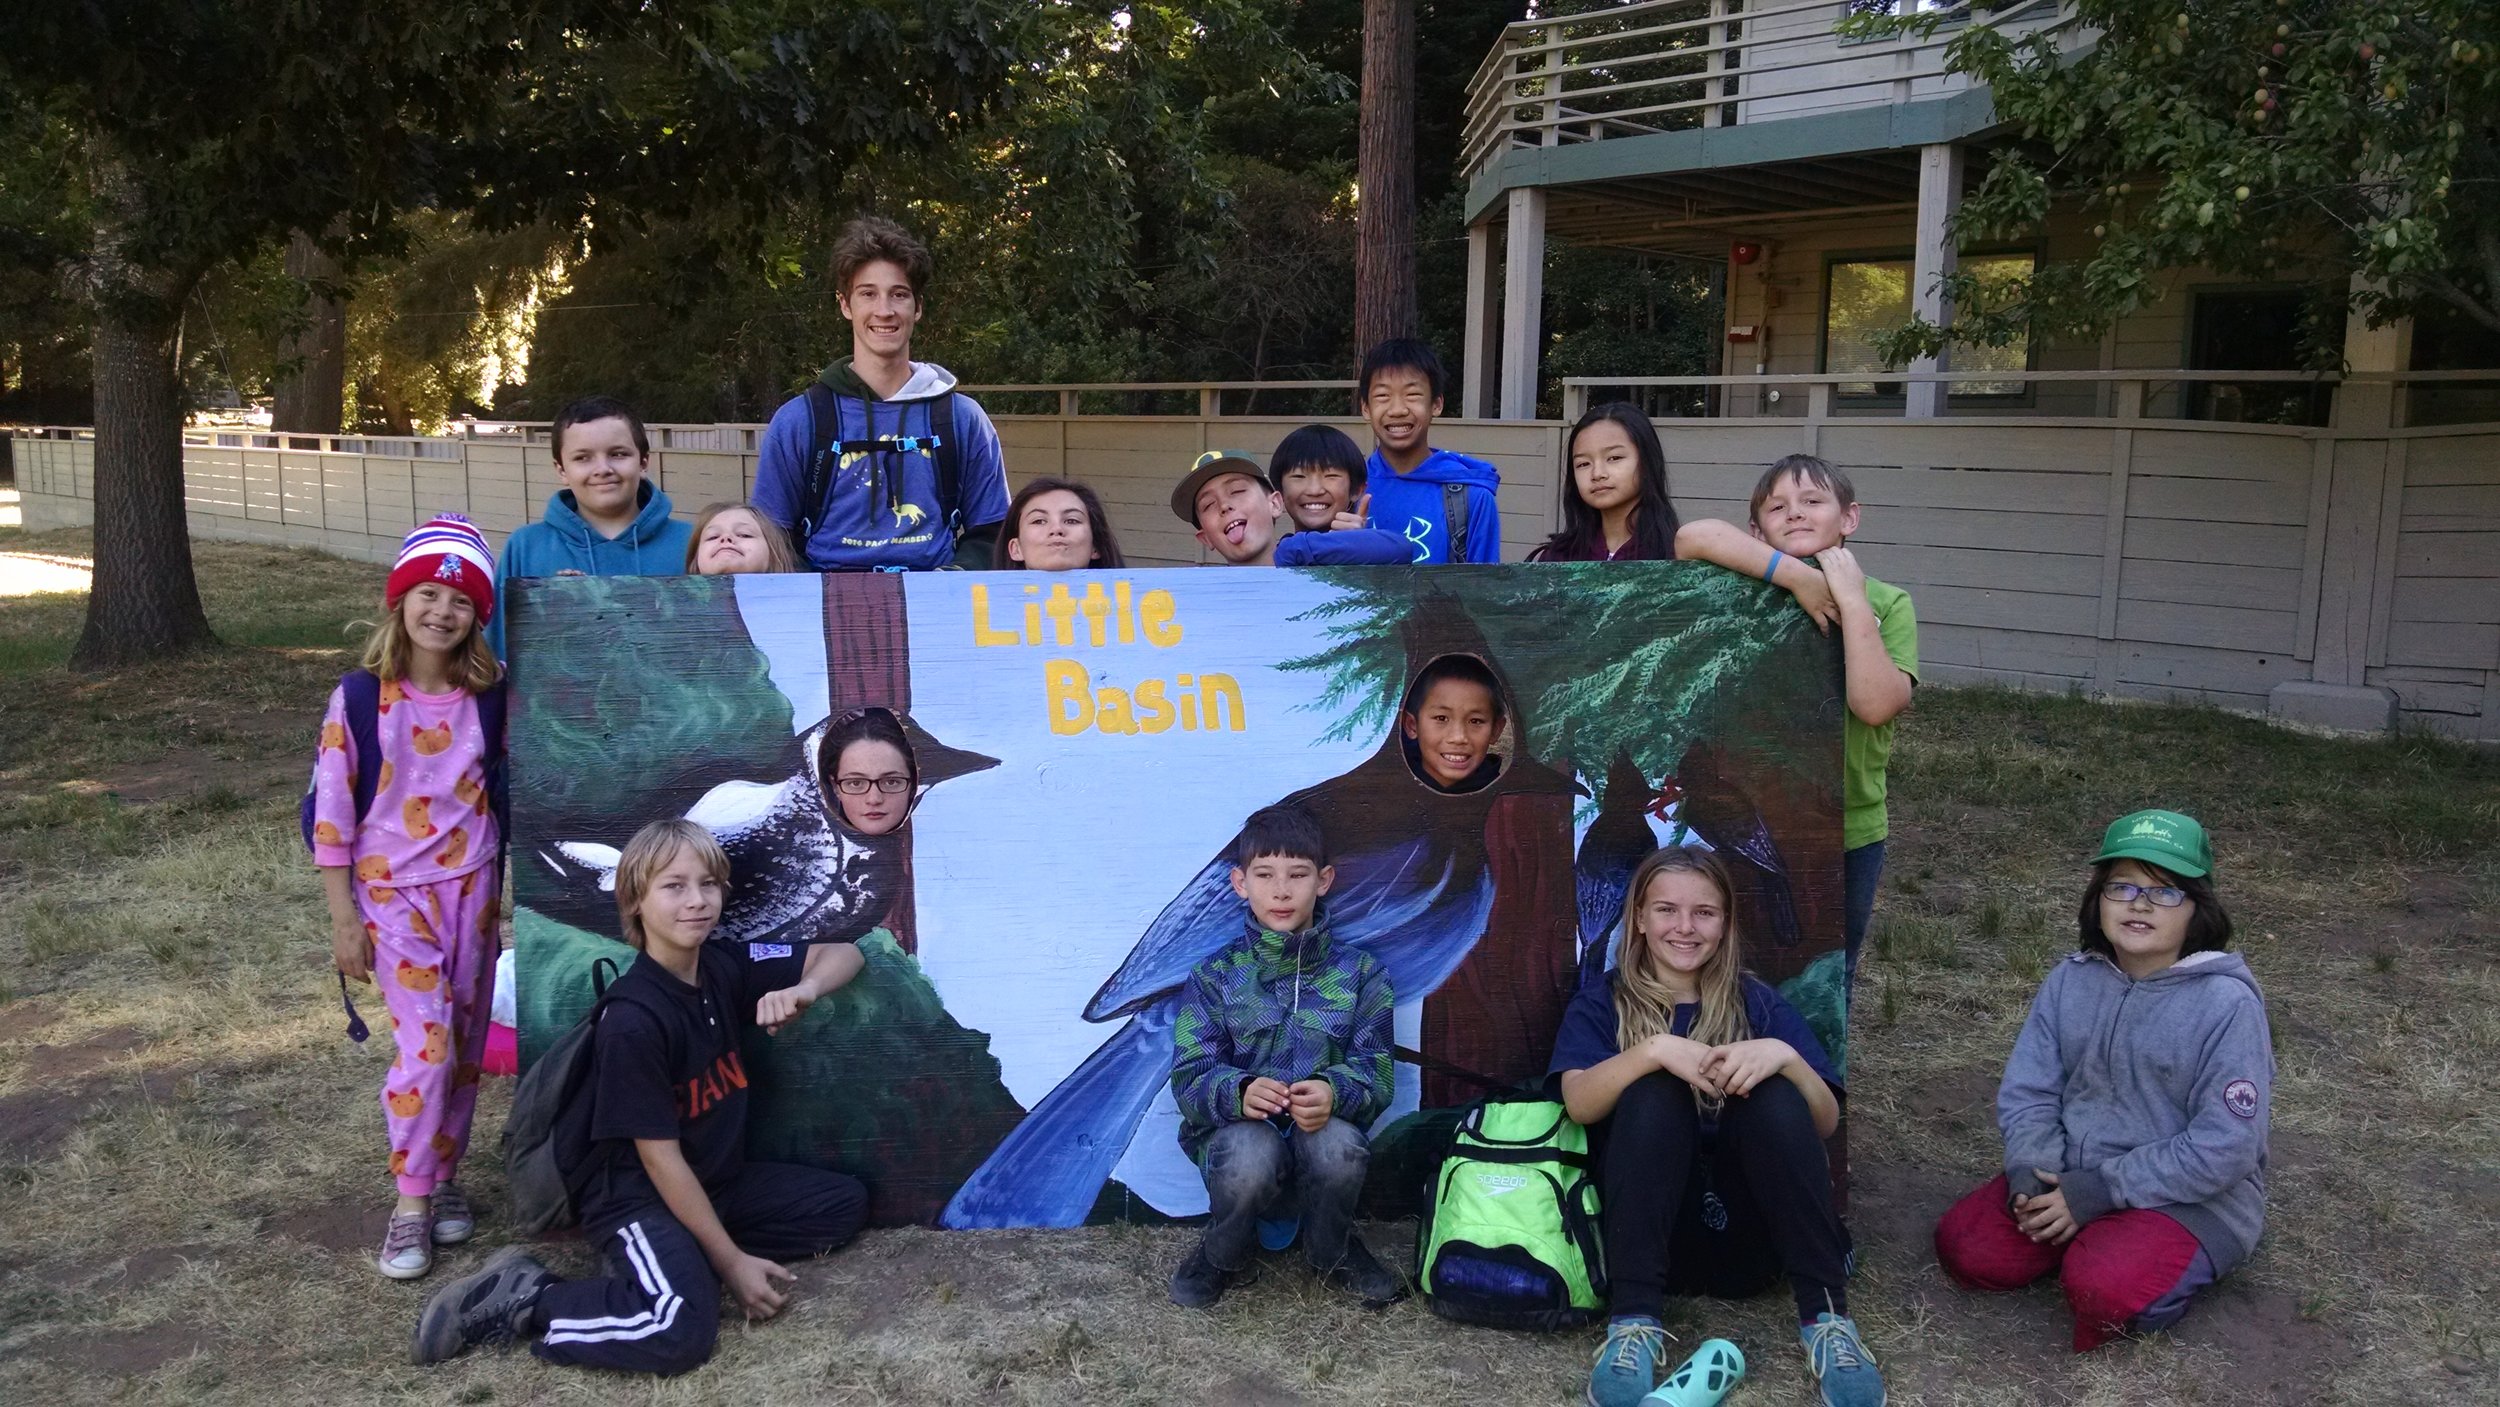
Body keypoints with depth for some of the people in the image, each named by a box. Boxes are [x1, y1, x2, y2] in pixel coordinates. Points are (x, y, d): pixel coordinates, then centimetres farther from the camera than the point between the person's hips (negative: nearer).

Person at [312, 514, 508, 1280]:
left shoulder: (488, 698, -2)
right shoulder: (359, 700, -10)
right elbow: (330, 816, -7)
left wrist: (508, 887, 4)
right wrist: (343, 920, -7)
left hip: (472, 886, 3)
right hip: (394, 894, -3)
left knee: (465, 1047, 9)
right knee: (426, 1046, -11)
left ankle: (443, 1176, 27)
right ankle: (410, 1204, 4)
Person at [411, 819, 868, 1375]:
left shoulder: (722, 970, -3)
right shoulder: (632, 1019, -23)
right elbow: (659, 1157, -19)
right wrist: (731, 1261, -16)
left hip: (717, 1181, 8)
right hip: (638, 1197, -8)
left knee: (845, 1203, 5)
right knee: (680, 1330, -32)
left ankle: (686, 1253, 2)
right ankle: (523, 1298, -10)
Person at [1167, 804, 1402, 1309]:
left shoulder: (1358, 973, 7)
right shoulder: (1214, 977, 4)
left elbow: (1375, 1069, -3)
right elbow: (1190, 1077, -5)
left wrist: (1334, 1093, -27)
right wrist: (1239, 1092, -29)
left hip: (1323, 1133, 1)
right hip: (1234, 1133, -1)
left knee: (1338, 1143, -35)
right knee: (1251, 1153, -37)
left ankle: (1333, 1253, -1)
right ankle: (1222, 1255, -3)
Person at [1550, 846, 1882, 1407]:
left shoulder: (1758, 1001, 10)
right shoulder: (1603, 1002, 7)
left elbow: (1826, 1123, 0)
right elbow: (1579, 1104, -11)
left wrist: (1784, 1056, -20)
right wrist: (1655, 1051, -27)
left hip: (1747, 1237, 1)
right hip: (1655, 1232, -1)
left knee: (1775, 1097, -23)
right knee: (1653, 1095, -26)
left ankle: (1828, 1319, -26)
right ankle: (1633, 1323, -33)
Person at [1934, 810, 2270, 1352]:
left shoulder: (2227, 1001, -17)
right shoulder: (2071, 980, 0)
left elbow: (2225, 1145, -19)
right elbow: (2026, 1093, 3)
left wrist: (2099, 1192, -20)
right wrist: (2031, 1176, -17)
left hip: (2190, 1199, -5)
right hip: (2070, 1177, 5)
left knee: (2104, 1287, -31)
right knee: (1964, 1246, -11)